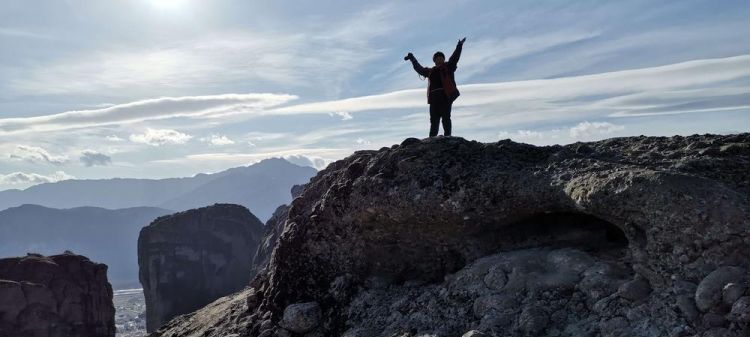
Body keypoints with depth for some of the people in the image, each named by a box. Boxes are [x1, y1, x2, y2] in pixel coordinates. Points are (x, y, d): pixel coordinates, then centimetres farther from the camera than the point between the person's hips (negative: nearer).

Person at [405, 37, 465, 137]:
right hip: (434, 97, 3)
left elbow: (455, 57, 3)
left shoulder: (448, 67, 14)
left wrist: (459, 46, -8)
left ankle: (447, 136, -13)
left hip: (446, 95, -3)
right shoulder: (430, 71, 23)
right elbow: (419, 68, 37)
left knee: (446, 117, -10)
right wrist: (412, 58, 48)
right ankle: (432, 138, -5)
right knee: (434, 119, -2)